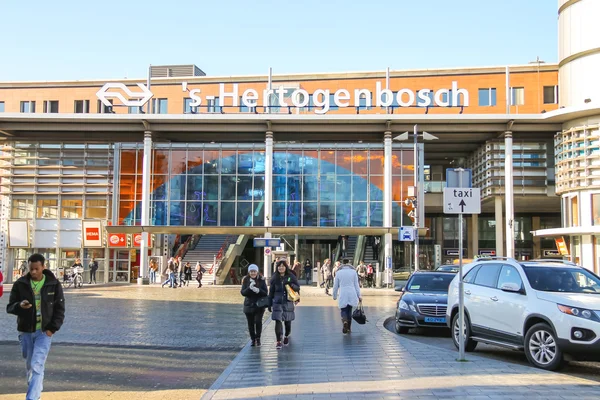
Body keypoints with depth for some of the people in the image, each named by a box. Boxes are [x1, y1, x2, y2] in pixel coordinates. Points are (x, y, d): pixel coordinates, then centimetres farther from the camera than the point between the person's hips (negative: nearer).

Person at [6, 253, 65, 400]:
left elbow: (59, 309, -1)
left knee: (37, 366, -11)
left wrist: (53, 328, -11)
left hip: (44, 331, -3)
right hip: (25, 331, 3)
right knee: (29, 364, 16)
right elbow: (10, 307, 0)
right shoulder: (20, 284, -3)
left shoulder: (54, 284, -6)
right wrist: (19, 306, -23)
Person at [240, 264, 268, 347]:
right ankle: (253, 340, 20)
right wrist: (249, 288, -23)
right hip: (249, 305, 2)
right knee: (250, 323, 5)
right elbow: (243, 292, -5)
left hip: (259, 305, -2)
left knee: (258, 321, -13)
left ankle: (258, 338, 3)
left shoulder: (261, 280, -1)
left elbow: (265, 293, -4)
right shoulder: (246, 280, 2)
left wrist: (258, 290, -22)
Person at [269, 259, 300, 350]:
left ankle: (287, 336, 37)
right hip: (277, 302, 0)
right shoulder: (275, 278, 5)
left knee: (287, 321, 9)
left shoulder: (291, 277, 1)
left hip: (288, 302, 0)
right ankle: (278, 341, -7)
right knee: (278, 321, -10)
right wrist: (270, 303, 8)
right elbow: (271, 291, 10)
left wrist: (292, 285, -18)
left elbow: (298, 288, 3)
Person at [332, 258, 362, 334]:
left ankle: (345, 321, -22)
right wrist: (359, 295, 5)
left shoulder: (338, 273, 0)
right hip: (352, 295, 1)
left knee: (343, 311, 9)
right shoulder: (353, 272, 1)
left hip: (342, 296, -1)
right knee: (349, 311, 15)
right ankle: (349, 328, 18)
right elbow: (356, 285, 1)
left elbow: (335, 286, 6)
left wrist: (334, 296, 18)